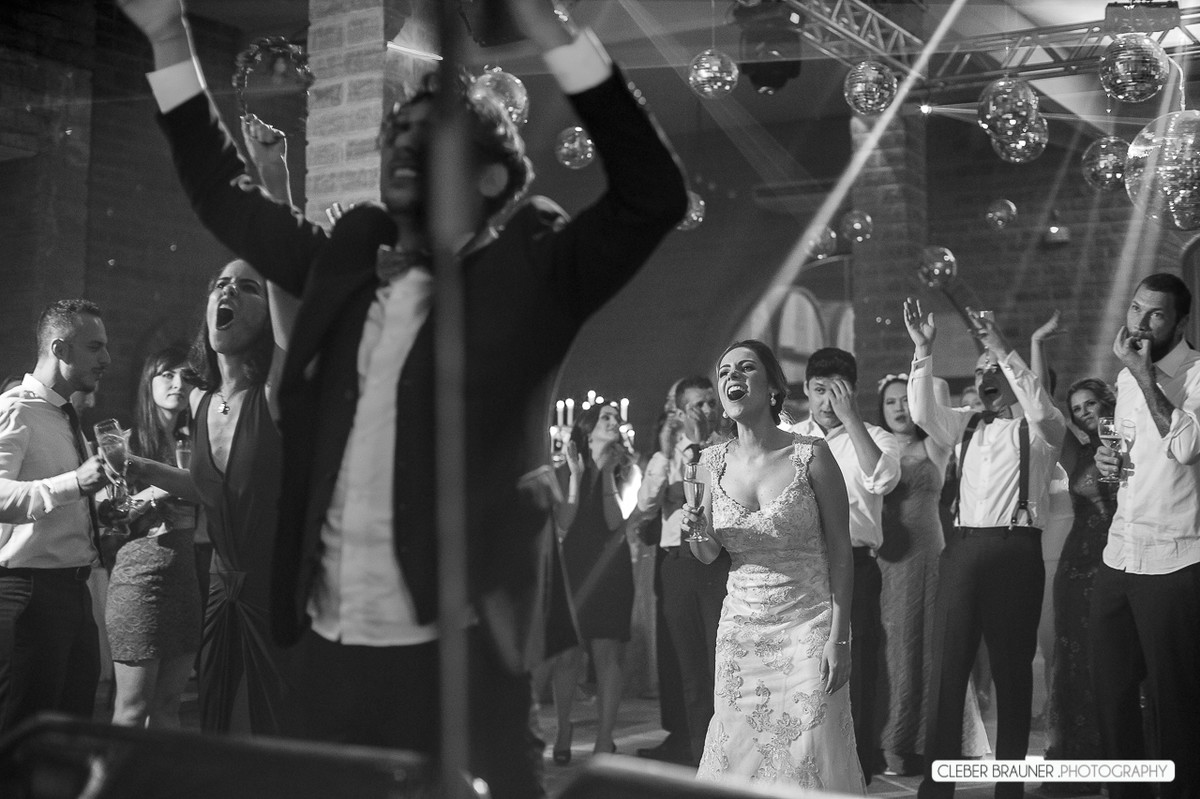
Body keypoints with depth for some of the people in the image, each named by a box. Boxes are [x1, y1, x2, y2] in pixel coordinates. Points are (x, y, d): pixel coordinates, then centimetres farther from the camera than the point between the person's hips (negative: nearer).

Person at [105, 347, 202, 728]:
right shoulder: (125, 443, 0)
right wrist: (152, 495, -17)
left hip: (186, 577, 5)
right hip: (139, 572, -5)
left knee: (168, 706, 8)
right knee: (132, 709, -2)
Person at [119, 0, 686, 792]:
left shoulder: (524, 273, -3)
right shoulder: (346, 261, 12)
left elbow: (652, 196, -15)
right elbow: (227, 197, 23)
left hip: (456, 650, -5)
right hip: (328, 644, 5)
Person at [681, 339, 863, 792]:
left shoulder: (811, 455, -9)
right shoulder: (713, 462, 2)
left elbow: (840, 553, -5)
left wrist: (839, 638, -10)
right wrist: (696, 533, -10)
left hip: (808, 624, -3)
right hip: (741, 630, 3)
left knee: (810, 759, -4)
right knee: (741, 758, 6)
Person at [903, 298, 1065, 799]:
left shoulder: (1037, 429, 4)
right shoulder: (966, 425, 14)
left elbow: (1042, 410, -18)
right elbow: (923, 413, -2)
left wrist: (1002, 350, -22)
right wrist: (923, 351, -12)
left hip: (1017, 550, -3)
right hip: (963, 547, 3)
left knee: (1012, 669, 5)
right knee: (947, 668, 0)